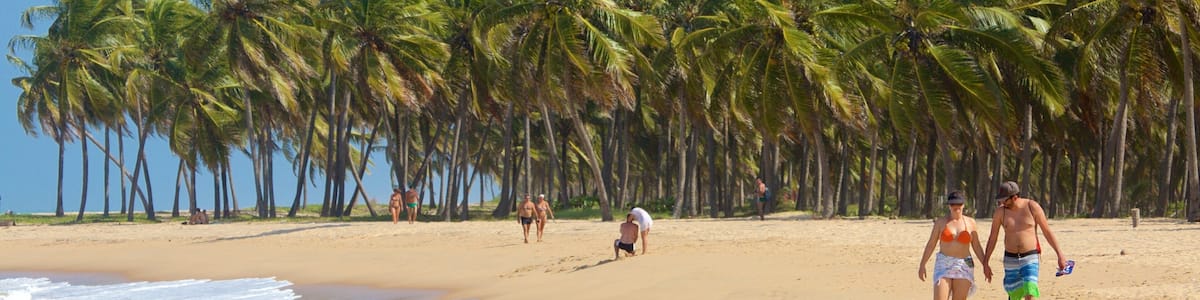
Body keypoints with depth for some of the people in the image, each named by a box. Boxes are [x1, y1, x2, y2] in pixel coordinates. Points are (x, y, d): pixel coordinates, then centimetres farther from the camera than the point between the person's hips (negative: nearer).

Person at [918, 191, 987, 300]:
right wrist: (922, 265, -2)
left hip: (963, 267, 1)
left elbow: (976, 246, 6)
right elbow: (931, 244, 2)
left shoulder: (970, 222, 2)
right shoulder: (941, 222, 0)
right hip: (944, 266, -1)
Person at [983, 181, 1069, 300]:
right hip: (1011, 259, 3)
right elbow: (992, 238, 3)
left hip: (1030, 259, -3)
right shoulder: (1000, 212, -6)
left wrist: (1060, 254, -6)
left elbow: (1047, 231, -5)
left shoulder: (1033, 207, -12)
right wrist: (985, 263, 3)